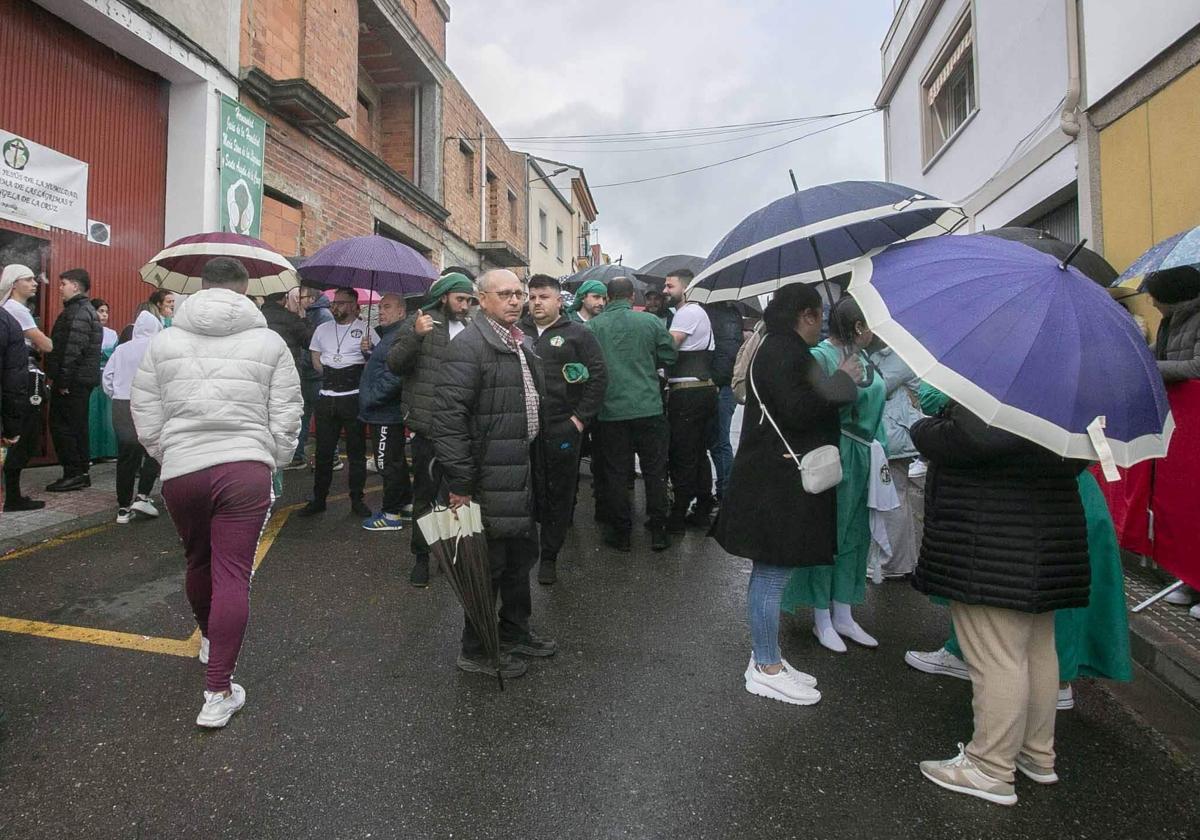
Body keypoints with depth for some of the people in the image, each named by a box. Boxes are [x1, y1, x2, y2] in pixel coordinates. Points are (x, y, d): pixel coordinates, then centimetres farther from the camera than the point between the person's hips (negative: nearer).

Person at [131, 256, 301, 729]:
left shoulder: (165, 341, 7)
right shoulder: (269, 343, 1)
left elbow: (146, 419, 8)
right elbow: (286, 421, -1)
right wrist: (270, 463, 14)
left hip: (180, 471, 3)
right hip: (245, 468, -2)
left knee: (198, 562, 23)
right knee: (233, 575, -1)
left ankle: (209, 637, 48)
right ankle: (218, 693, 1)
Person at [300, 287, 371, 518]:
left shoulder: (365, 329, 1)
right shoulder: (322, 329, 14)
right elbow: (316, 360, 19)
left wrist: (368, 350, -24)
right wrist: (332, 377, 6)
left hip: (354, 397, -4)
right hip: (326, 397, 4)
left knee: (356, 451, 4)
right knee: (323, 451, 8)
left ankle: (357, 500, 12)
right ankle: (318, 499, 17)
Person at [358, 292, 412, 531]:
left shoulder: (398, 338, -19)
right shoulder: (389, 335, 16)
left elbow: (394, 376, -28)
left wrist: (370, 398, -21)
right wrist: (368, 352, 12)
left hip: (387, 413, -11)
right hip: (387, 411, 11)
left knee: (388, 463, -2)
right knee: (396, 461, 20)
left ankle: (391, 514, 8)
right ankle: (406, 503, 32)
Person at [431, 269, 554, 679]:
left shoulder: (522, 343, 15)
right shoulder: (468, 346, -15)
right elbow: (448, 416, -21)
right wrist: (460, 483, -22)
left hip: (523, 474, 9)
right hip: (489, 477, -9)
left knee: (522, 555, 20)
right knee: (489, 564, 3)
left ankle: (514, 633, 38)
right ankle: (476, 650, 21)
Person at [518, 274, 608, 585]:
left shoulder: (578, 334, 2)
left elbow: (599, 376, -2)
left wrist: (581, 417, -7)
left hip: (561, 431, -2)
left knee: (559, 497, 7)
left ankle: (549, 557, 22)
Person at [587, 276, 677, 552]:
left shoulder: (593, 326, -3)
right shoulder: (650, 321, -2)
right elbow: (669, 355, 2)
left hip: (610, 411, 0)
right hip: (649, 408, 0)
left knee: (615, 472, 9)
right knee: (655, 470, 11)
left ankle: (620, 532, 17)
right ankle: (658, 530, 17)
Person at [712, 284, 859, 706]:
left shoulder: (782, 348, 18)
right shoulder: (783, 352, -16)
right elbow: (798, 411, -25)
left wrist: (838, 381, 19)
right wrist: (842, 380, -13)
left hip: (782, 481, 11)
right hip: (777, 484, -11)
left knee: (771, 572, 16)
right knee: (772, 572, -2)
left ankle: (767, 658, 27)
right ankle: (766, 669, 10)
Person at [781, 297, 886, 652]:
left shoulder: (862, 357, 11)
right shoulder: (821, 356, -13)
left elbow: (873, 409, 18)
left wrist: (879, 454, 17)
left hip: (863, 459, 8)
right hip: (834, 459, -8)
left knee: (854, 537, 14)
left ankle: (843, 616, 28)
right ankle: (822, 620, 19)